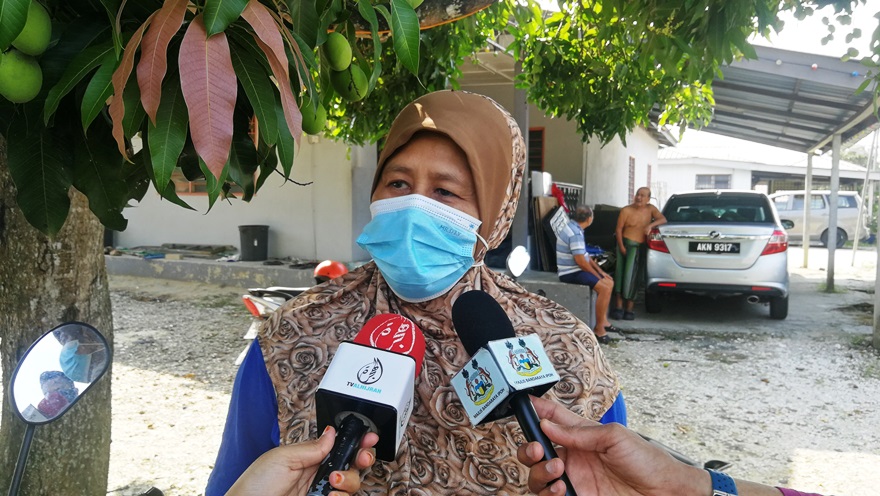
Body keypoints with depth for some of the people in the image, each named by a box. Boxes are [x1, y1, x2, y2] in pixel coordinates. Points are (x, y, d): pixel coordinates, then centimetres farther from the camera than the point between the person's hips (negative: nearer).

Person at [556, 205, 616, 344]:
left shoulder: (574, 228, 11)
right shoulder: (575, 233, -22)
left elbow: (585, 255, 17)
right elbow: (580, 261, -24)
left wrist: (600, 271, 13)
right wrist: (597, 275, -11)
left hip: (576, 270, 11)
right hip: (571, 273, -11)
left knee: (609, 282, 14)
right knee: (604, 288, -23)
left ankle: (603, 320, 17)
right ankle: (599, 328, -15)